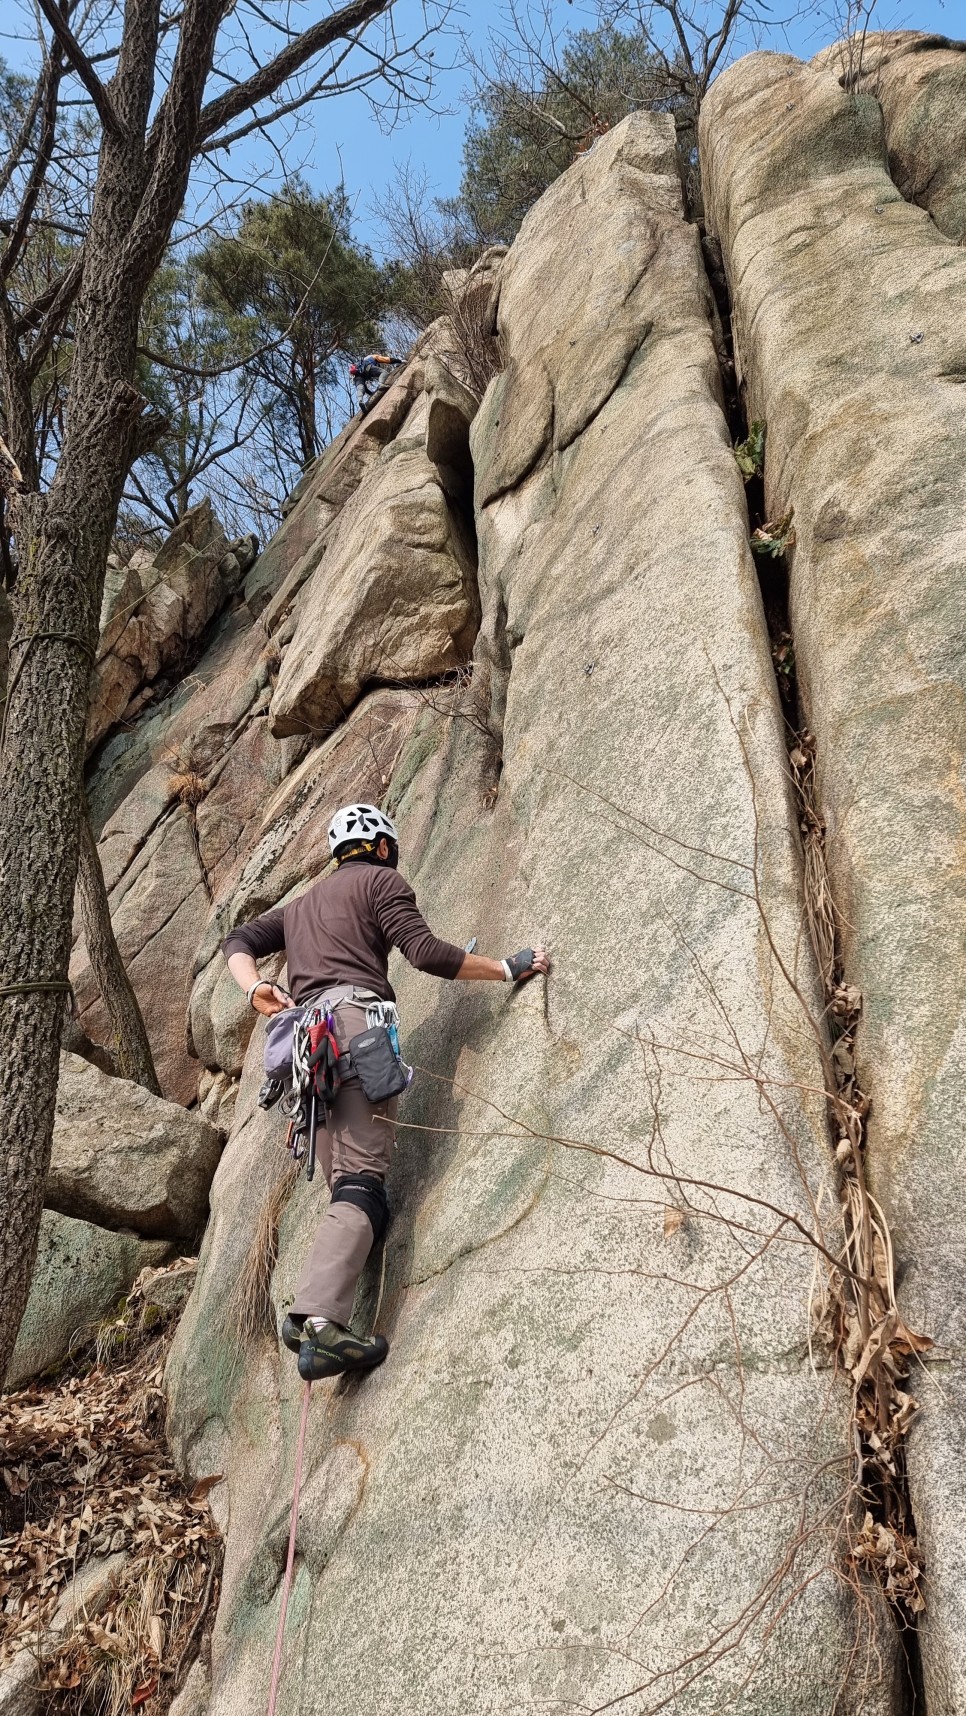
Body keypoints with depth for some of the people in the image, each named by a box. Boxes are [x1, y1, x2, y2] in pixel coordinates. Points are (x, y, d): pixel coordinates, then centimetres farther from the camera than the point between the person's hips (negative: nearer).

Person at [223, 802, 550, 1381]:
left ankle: (311, 1317, -11)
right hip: (356, 1020, -7)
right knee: (363, 1184, -18)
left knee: (347, 1187, 5)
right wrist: (508, 969, 6)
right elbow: (426, 953, -1)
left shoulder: (302, 904, 35)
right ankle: (320, 1321, -33)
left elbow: (239, 941, 26)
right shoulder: (382, 880, 12)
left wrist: (255, 988, 8)